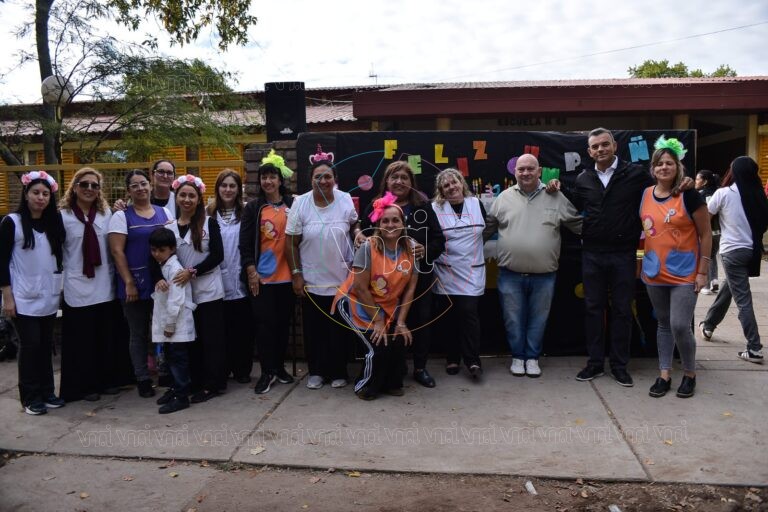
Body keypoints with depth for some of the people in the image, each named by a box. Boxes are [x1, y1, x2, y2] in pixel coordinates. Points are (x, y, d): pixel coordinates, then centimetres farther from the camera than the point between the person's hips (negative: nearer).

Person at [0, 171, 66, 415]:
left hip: (48, 296, 4)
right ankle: (30, 397, 11)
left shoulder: (53, 222, 8)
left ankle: (47, 392, 19)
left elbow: (58, 256, 14)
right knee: (30, 344, -1)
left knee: (46, 344, 9)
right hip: (23, 298, -4)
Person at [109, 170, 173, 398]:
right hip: (135, 283, -3)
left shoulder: (164, 212, 9)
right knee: (139, 333, 8)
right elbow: (117, 251, -7)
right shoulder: (121, 216, -2)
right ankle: (143, 379, 19)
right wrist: (129, 283, -12)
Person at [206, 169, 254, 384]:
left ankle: (242, 369, 18)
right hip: (217, 281, 2)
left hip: (240, 281, -1)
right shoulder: (210, 214, 7)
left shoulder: (246, 213, 1)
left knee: (242, 327, 5)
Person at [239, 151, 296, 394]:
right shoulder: (253, 208, 3)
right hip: (261, 276, -1)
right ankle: (267, 371, 11)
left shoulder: (292, 205, 3)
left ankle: (280, 366, 24)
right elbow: (245, 242, 1)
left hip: (287, 274, 1)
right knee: (265, 323, 0)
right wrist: (251, 271, -6)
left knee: (283, 322, 10)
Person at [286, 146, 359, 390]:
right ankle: (316, 371, 27)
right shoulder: (300, 204, -9)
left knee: (338, 328, 10)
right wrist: (296, 273, -7)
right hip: (311, 280, 0)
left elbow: (354, 226, 12)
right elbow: (291, 242, -5)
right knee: (313, 328, 10)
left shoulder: (345, 200, -6)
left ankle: (338, 372, 26)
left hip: (341, 278, 0)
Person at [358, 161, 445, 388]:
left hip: (419, 274, 1)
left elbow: (439, 240, 1)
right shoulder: (374, 207, 2)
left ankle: (420, 368, 24)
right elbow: (365, 237, 7)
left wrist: (426, 250, -18)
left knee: (421, 320, 8)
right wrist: (359, 236, -15)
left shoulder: (423, 207, 2)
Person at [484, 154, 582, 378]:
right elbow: (488, 226, 9)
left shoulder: (555, 198, 2)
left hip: (544, 275, 0)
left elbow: (577, 223, 7)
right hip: (510, 274, 0)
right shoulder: (504, 198, 3)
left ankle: (532, 357, 26)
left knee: (537, 319, 11)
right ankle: (517, 356, 26)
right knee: (513, 319, 9)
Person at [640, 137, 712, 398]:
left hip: (684, 273, -4)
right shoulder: (645, 194, 4)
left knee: (680, 326, -7)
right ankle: (664, 374, 23)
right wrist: (640, 263, 10)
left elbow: (705, 234, -7)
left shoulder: (689, 195, -9)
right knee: (663, 324, 13)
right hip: (654, 272, 5)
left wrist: (703, 272, -9)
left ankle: (689, 374, 16)